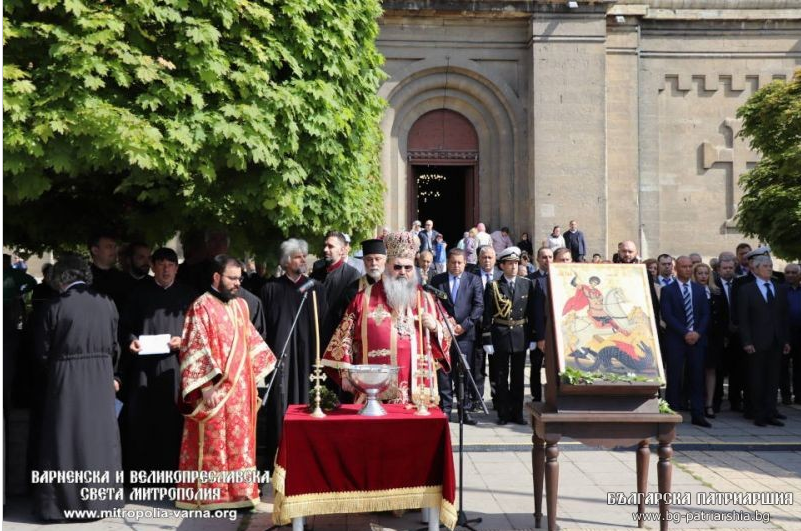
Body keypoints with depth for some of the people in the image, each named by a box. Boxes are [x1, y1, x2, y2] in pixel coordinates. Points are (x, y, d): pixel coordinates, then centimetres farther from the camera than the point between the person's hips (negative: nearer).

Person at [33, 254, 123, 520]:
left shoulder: (55, 307, -11)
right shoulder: (107, 303, -2)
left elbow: (42, 351, -3)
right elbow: (114, 345, 5)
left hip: (65, 379, -3)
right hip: (101, 379, 3)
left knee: (65, 439, 7)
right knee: (98, 437, 13)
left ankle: (62, 500, 16)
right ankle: (102, 497, 21)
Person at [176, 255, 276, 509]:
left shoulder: (240, 306, 11)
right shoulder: (201, 307, -9)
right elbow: (195, 349, -14)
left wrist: (257, 372, 12)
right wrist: (207, 386, -18)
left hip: (240, 387, 7)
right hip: (215, 388, -6)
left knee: (239, 441, 9)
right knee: (213, 442, 0)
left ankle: (239, 491, 17)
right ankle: (210, 495, 9)